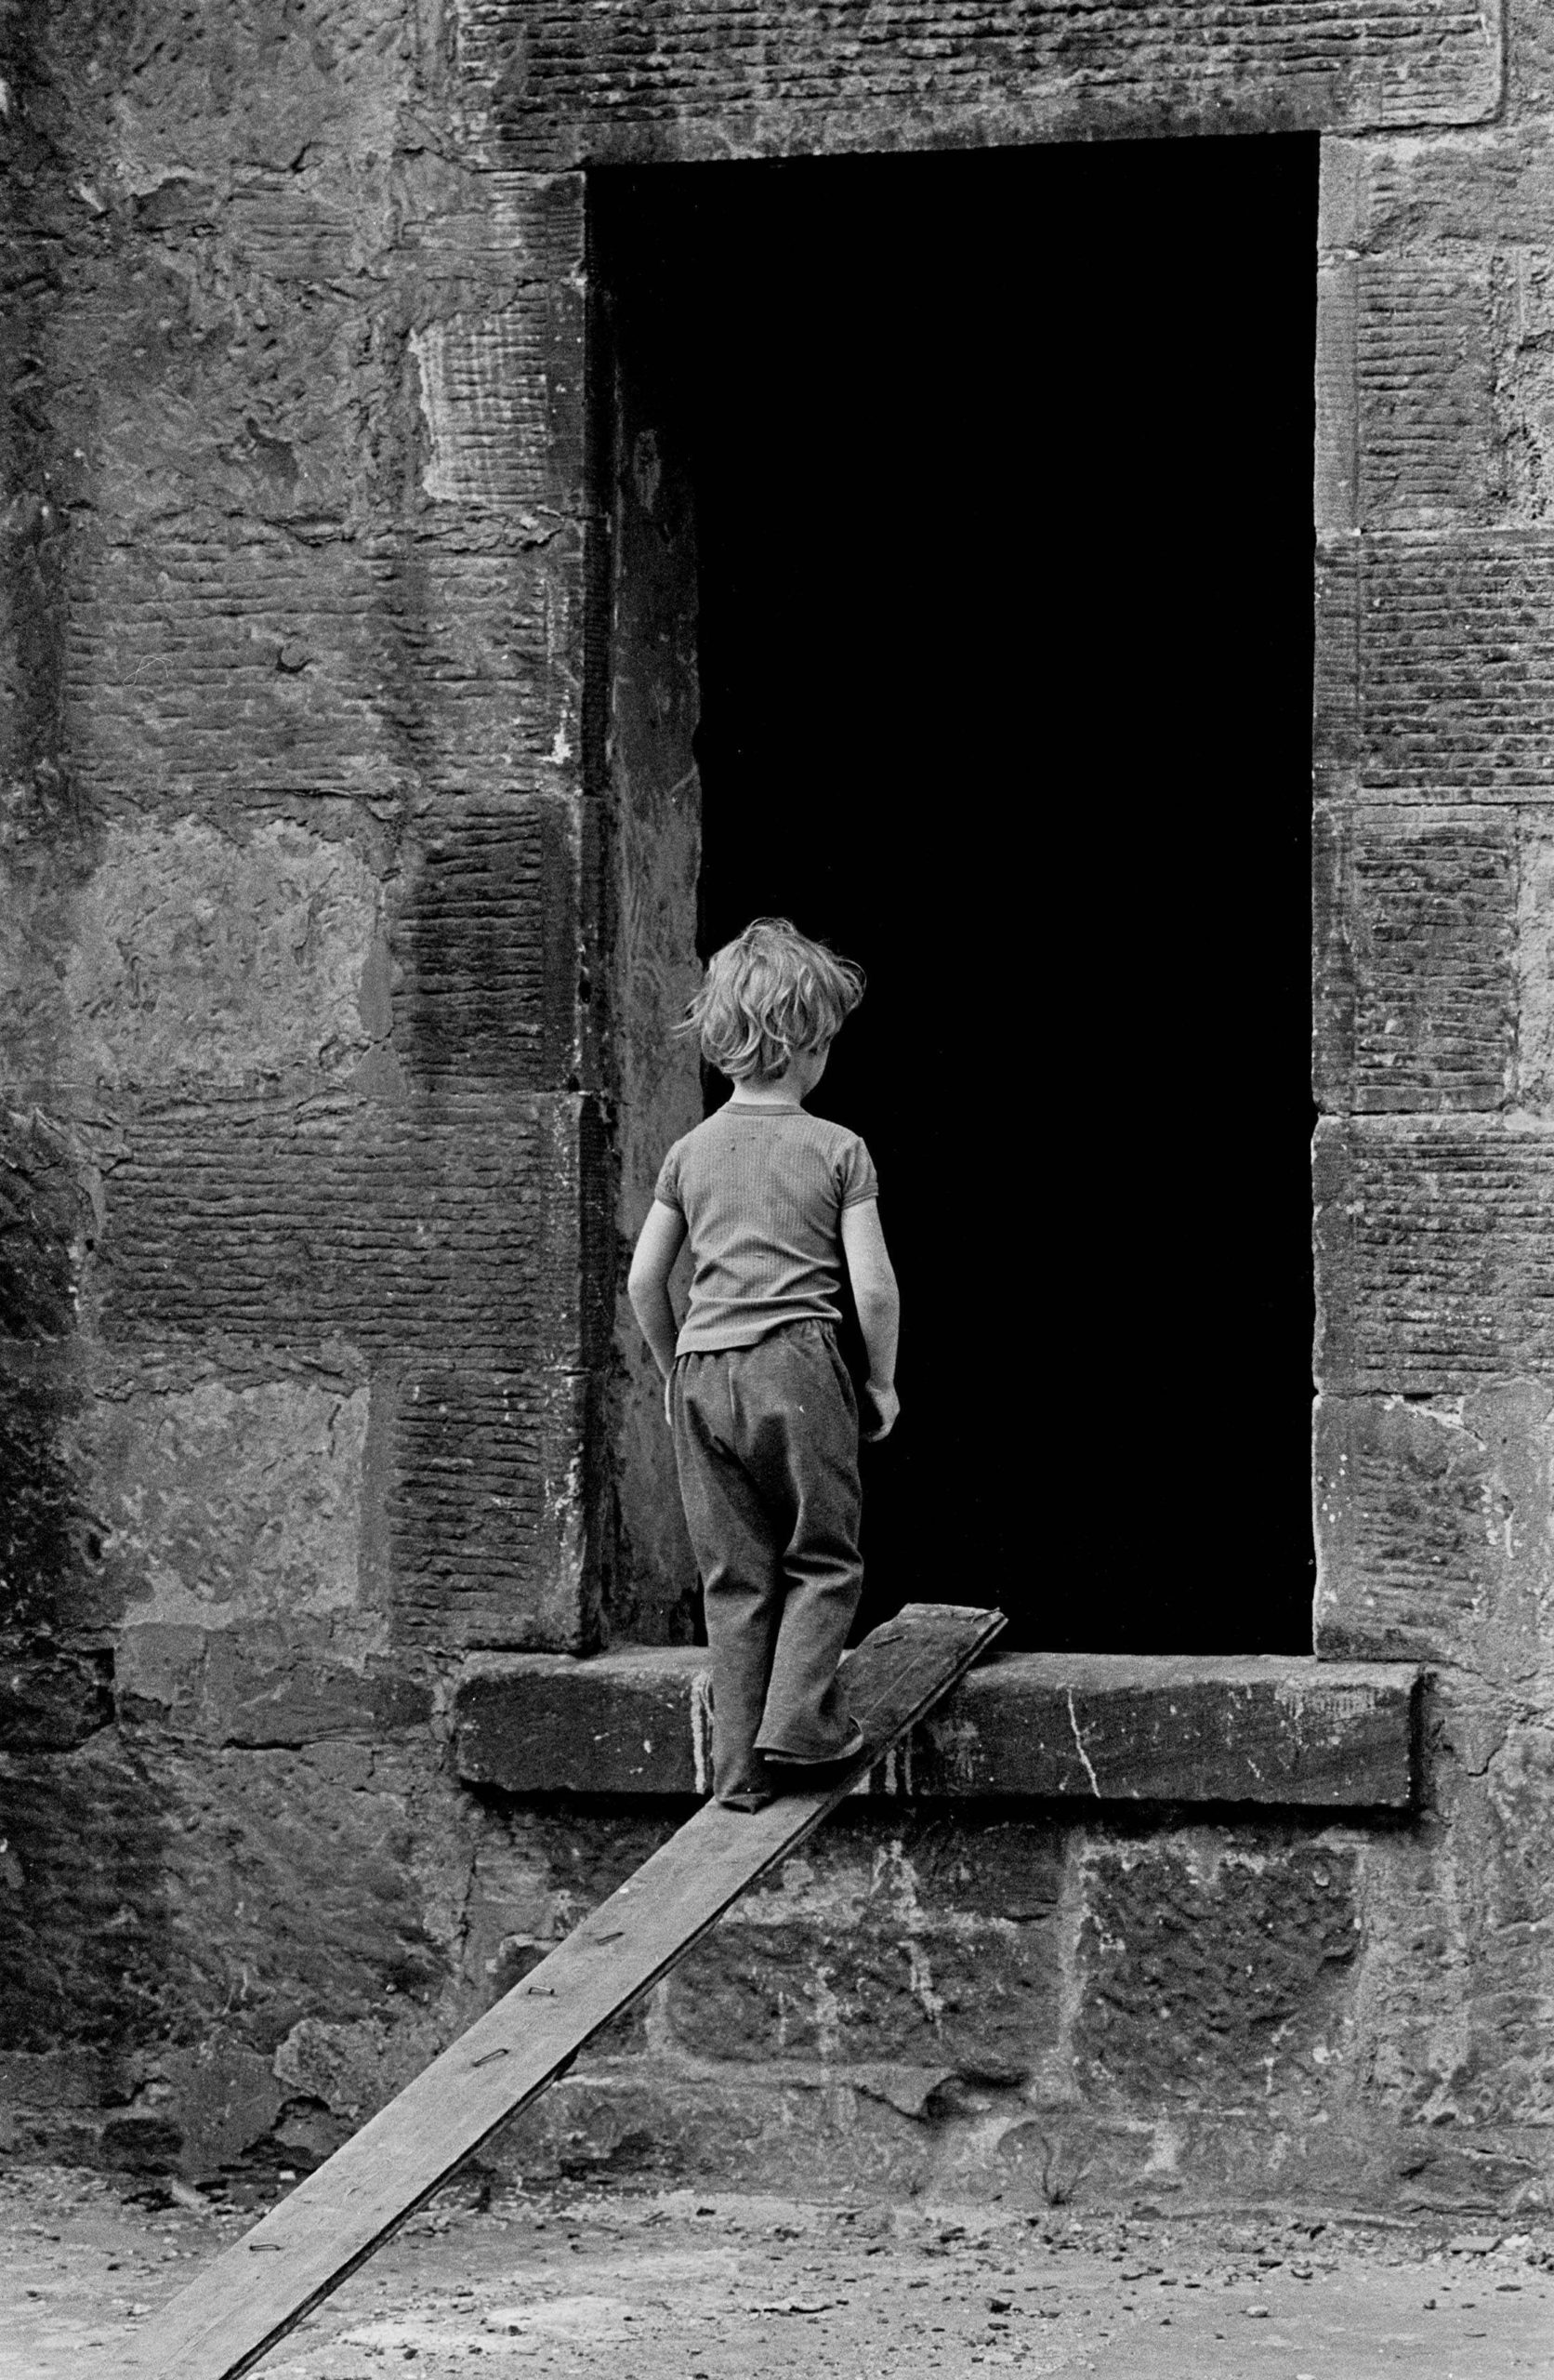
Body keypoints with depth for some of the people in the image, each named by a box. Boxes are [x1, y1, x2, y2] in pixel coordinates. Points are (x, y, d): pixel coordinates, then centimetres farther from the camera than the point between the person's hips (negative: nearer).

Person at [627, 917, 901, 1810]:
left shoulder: (692, 1152, 8)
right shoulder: (838, 1151, -3)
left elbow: (644, 1281, 9)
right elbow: (874, 1285, -7)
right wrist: (882, 1381, 7)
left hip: (704, 1374, 4)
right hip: (797, 1367, -4)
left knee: (735, 1578, 9)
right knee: (825, 1562, 9)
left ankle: (741, 1764, 8)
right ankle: (800, 1722, -6)